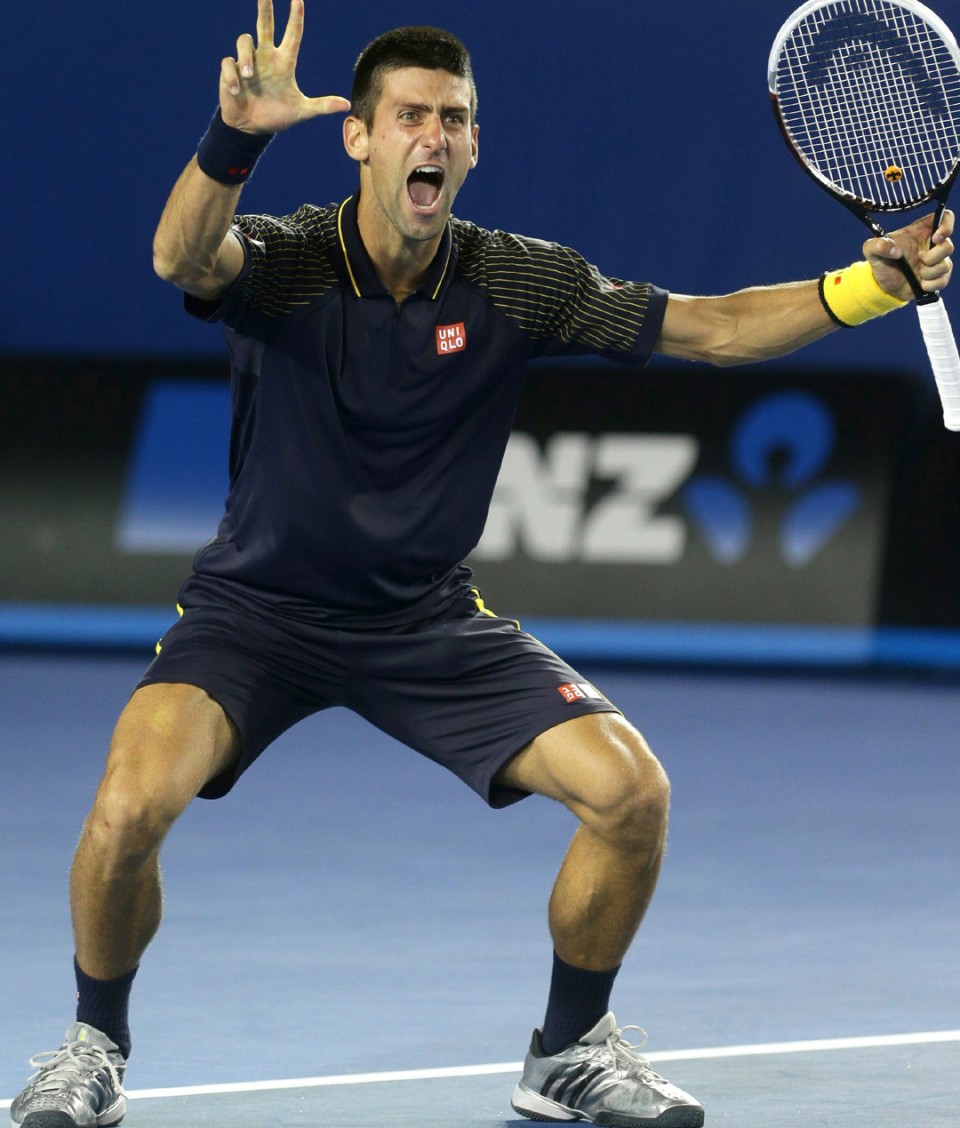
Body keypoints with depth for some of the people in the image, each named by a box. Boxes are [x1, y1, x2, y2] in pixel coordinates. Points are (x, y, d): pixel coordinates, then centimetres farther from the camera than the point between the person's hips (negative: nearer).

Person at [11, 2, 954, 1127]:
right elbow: (182, 256, -40)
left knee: (632, 791, -12)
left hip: (430, 621, 3)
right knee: (132, 805, -28)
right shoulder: (283, 260, -16)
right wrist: (233, 137, -61)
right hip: (260, 604, -3)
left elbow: (715, 326, -6)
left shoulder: (516, 281, -7)